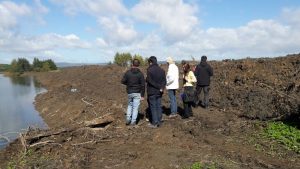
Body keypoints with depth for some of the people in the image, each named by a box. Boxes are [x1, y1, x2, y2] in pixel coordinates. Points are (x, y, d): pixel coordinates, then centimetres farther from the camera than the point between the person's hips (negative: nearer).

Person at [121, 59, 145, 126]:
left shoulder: (127, 72, -4)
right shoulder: (140, 74, -9)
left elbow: (123, 81, -2)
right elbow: (143, 85, -9)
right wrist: (142, 95, -4)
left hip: (129, 92, 2)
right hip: (137, 93, -2)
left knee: (130, 105, 23)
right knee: (135, 107, 6)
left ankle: (128, 119, 13)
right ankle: (133, 121, 9)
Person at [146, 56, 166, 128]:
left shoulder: (149, 70, -13)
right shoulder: (162, 70, 6)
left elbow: (150, 81, -15)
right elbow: (164, 80, 2)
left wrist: (159, 87, -9)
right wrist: (161, 87, -11)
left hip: (152, 92, -5)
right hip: (159, 92, 5)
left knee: (153, 107, 2)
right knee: (159, 106, 12)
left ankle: (154, 123, 5)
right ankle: (159, 122, 18)